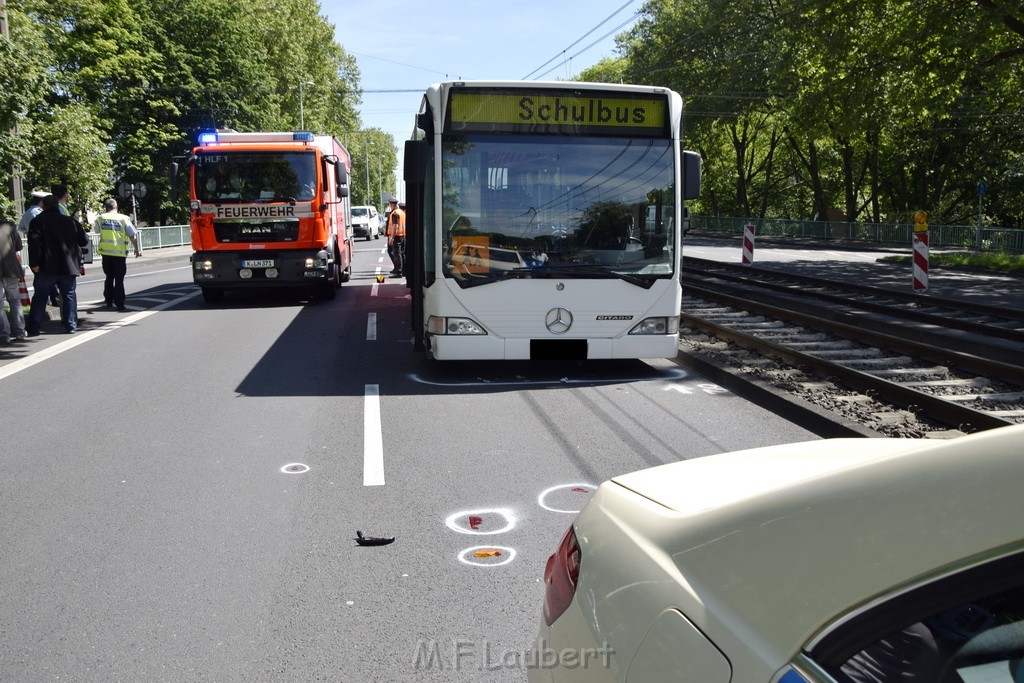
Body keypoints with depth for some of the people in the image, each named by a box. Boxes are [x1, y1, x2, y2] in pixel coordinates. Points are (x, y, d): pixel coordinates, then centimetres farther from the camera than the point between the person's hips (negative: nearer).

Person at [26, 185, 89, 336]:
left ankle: (33, 328, 5)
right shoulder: (70, 221, 6)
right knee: (69, 296, 10)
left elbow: (34, 243, -14)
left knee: (39, 298, 5)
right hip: (68, 267, 2)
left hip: (46, 268, -2)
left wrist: (34, 263, -13)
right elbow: (84, 240, 9)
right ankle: (71, 325, 7)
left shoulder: (37, 222, -3)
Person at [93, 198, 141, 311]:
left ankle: (108, 300, 24)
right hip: (120, 252, -3)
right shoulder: (123, 219, -5)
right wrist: (137, 250, 4)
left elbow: (96, 229, 21)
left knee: (109, 277, 18)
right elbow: (133, 236, -6)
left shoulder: (101, 218, 2)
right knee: (119, 279, 0)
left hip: (106, 252, 3)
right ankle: (119, 304, -2)